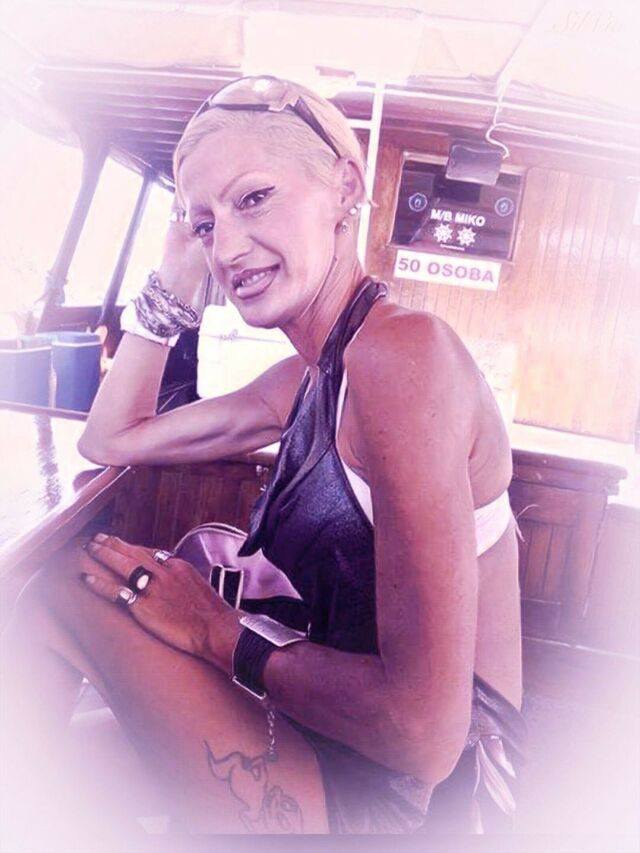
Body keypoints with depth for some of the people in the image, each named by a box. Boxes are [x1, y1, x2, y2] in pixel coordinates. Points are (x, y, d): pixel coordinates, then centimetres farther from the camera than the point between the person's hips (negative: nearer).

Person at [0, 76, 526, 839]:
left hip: (419, 793, -8)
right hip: (336, 748, 8)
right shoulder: (306, 379, 5)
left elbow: (424, 730, -27)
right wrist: (174, 280, 9)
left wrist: (223, 635, -15)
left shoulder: (403, 348, -23)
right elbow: (111, 439, 16)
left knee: (64, 592, -9)